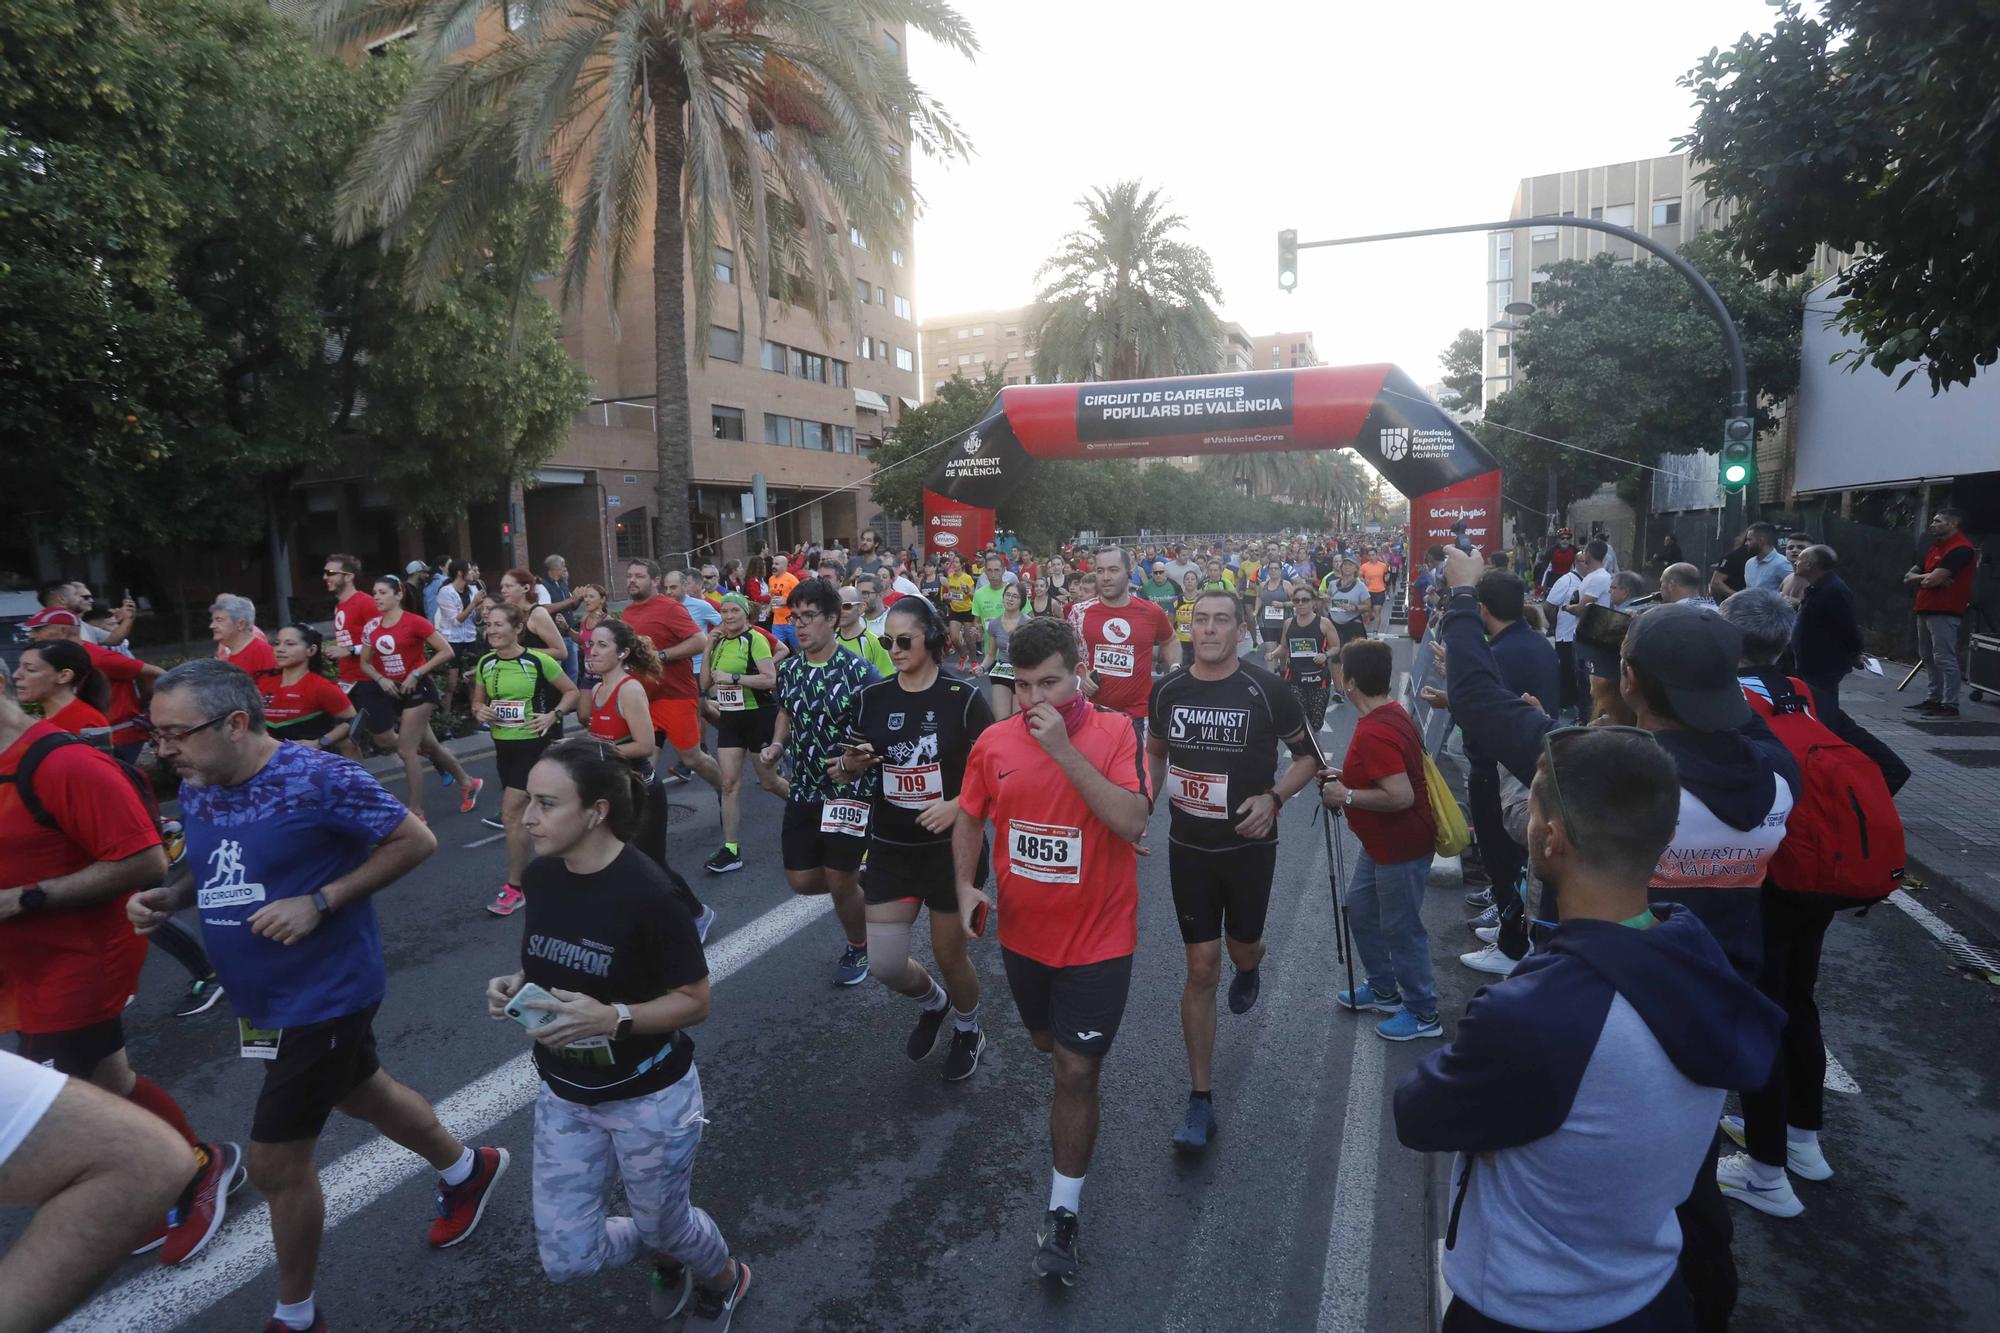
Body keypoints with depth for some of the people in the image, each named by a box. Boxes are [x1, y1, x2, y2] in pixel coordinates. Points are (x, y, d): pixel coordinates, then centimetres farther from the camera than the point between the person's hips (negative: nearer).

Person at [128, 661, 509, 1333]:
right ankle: (466, 1168, 50)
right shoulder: (196, 792, -1)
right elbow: (215, 871, 15)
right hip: (260, 996, 8)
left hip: (322, 995, -8)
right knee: (362, 1094, 25)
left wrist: (319, 902, -26)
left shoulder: (319, 778, -25)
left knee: (274, 1162, 3)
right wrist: (166, 897, -6)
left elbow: (415, 840, -20)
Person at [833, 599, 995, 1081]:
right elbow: (849, 768, 9)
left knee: (949, 954, 9)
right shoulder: (874, 697, 0)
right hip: (891, 848, 4)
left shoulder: (962, 697, -12)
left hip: (952, 846, -3)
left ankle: (968, 1029, 41)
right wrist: (849, 763, -14)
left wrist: (957, 805, -23)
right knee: (884, 964, 2)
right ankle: (931, 1001, 38)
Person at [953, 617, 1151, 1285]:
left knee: (1075, 1072, 1)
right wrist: (966, 885, -8)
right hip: (1023, 934, 4)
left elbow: (1131, 821, -29)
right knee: (1048, 1043, 26)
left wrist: (1063, 748, -32)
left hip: (1097, 938, -4)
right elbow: (968, 818, 7)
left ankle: (1063, 1215, 20)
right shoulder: (995, 741, -6)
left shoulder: (1116, 732, -17)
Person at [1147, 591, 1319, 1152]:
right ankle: (1201, 1099, 11)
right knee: (1201, 969, 1)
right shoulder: (1167, 689, -4)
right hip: (1188, 847, 1)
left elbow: (1308, 756, -2)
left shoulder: (1268, 690, -13)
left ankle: (1249, 968, 59)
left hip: (1250, 846, -1)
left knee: (1243, 947, 17)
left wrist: (1273, 797, -18)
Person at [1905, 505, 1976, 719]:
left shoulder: (1961, 548, -12)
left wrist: (1921, 579, 2)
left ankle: (1950, 704, -7)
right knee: (1929, 657, 15)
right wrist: (1928, 577, -6)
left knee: (1945, 659, -9)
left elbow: (1932, 579, -20)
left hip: (1944, 612, -10)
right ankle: (1933, 698, 23)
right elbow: (1908, 578, 14)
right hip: (1925, 610, 10)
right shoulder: (1934, 547, 19)